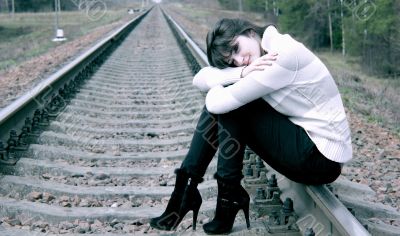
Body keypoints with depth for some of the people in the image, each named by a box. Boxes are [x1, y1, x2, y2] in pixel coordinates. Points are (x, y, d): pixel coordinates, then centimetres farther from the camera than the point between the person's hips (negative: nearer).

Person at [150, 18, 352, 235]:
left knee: (229, 103, -15)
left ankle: (229, 198, -5)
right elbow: (200, 79, -3)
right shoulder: (257, 57, 5)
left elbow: (218, 103, -24)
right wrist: (241, 73, -20)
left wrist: (216, 87, -1)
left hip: (321, 159, -9)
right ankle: (186, 188, 4)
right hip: (304, 146, 9)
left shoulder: (285, 55, -22)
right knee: (217, 104, 2)